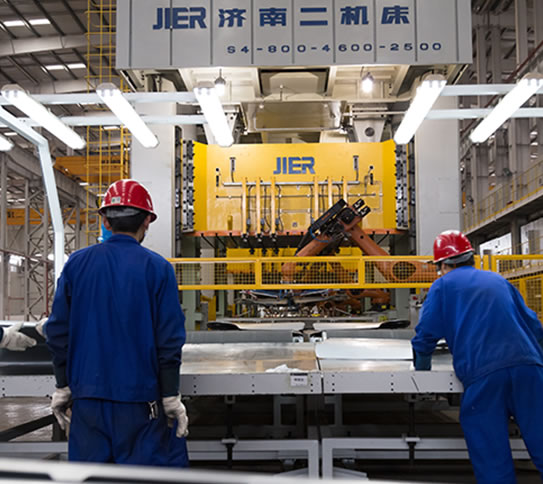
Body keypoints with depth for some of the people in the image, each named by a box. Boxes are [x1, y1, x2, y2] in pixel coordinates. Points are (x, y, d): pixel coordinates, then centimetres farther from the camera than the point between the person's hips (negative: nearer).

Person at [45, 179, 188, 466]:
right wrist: (171, 398, 1)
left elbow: (58, 331, 5)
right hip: (140, 397, -3)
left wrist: (63, 387, 14)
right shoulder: (158, 268, -6)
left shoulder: (76, 264, 2)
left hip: (87, 394, 3)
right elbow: (170, 339, -7)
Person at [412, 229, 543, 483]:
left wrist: (422, 370, 24)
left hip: (483, 375, -3)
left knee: (493, 463, 2)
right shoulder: (498, 280, 25)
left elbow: (425, 336, 7)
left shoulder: (443, 285, 14)